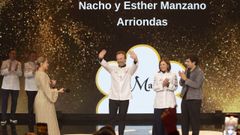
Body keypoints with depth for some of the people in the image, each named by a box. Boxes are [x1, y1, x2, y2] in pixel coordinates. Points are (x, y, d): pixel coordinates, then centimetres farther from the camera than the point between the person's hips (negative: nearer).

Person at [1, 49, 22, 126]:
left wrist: (16, 70, -19)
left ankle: (12, 118, 14)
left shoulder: (18, 63, 8)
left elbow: (20, 74, 1)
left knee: (14, 102, 6)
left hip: (15, 86, 3)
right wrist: (8, 69, -24)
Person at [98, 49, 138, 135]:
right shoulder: (113, 69, 7)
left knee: (122, 118, 5)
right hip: (113, 97, 0)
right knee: (112, 118, 2)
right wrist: (101, 58, -33)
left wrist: (135, 60, -41)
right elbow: (105, 64, -9)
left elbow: (135, 66, -15)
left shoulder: (129, 70, 5)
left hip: (124, 98, 0)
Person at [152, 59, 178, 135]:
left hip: (169, 101, -1)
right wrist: (162, 85, -11)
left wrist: (169, 85, -15)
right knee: (158, 120, -1)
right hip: (159, 101, 1)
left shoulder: (173, 75, 5)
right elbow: (154, 87, 3)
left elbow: (175, 87, 2)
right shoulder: (157, 75, 8)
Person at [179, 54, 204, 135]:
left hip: (194, 99, -7)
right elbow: (181, 84, 11)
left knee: (194, 120, -2)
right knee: (184, 120, 11)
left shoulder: (199, 72, -10)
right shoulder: (187, 71, 9)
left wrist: (186, 79, -21)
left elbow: (196, 85, -22)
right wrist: (182, 78, -9)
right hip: (185, 98, 7)